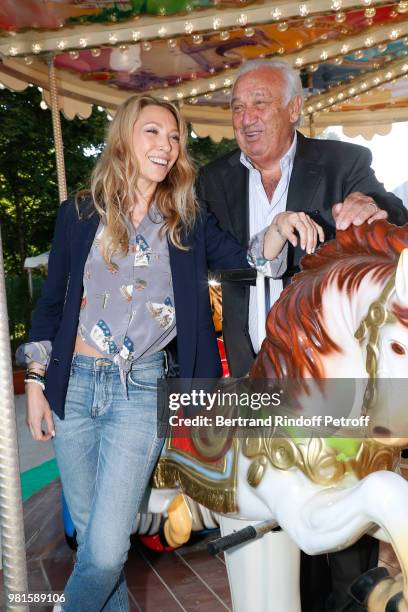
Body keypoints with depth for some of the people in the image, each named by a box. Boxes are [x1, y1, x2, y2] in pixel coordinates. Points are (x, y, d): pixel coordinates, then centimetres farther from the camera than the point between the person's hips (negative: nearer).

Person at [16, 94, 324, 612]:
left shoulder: (189, 221, 5)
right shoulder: (79, 213, 4)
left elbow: (245, 261, -5)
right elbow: (51, 302, 8)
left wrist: (280, 229, -25)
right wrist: (35, 382, 5)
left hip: (142, 389, -1)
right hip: (73, 383, 2)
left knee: (106, 548, -5)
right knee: (88, 532, 13)